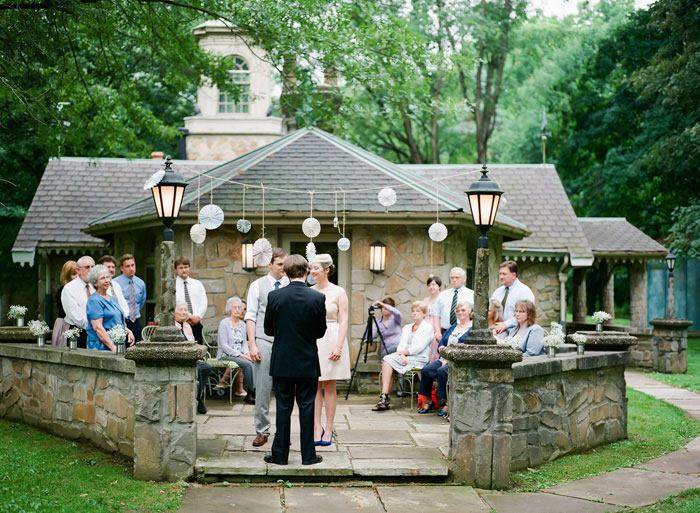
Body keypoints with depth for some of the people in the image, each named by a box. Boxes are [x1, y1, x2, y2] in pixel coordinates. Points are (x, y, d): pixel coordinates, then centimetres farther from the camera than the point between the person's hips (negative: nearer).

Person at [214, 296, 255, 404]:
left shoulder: (242, 324, 16)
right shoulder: (224, 323, -4)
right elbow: (224, 345, -11)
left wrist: (247, 353, -5)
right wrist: (240, 355, -17)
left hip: (240, 355, 5)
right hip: (225, 355, -5)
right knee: (247, 364, -31)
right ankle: (252, 393, -20)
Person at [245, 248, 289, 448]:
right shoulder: (257, 286, 5)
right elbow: (250, 317, 3)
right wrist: (252, 345, -5)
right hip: (264, 341, -1)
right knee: (262, 389, 0)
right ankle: (262, 431, 7)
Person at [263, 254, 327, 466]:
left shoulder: (275, 296, -8)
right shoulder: (317, 298, -9)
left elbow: (268, 329, 0)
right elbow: (321, 331, -1)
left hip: (282, 362, 0)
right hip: (308, 363, 0)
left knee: (283, 408, 7)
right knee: (307, 407, 6)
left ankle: (280, 454, 11)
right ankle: (308, 455, 10)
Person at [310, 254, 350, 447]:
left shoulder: (338, 292, -1)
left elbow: (343, 321, -4)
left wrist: (338, 346, -13)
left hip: (331, 340, -3)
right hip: (311, 341, 3)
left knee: (329, 387, 3)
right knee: (314, 386, 2)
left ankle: (328, 429, 8)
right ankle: (317, 428, 6)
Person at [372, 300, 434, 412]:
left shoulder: (427, 327, 2)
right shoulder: (407, 328, 24)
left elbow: (419, 347, -9)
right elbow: (401, 345, 11)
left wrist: (402, 352, -12)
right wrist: (401, 355, -10)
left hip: (419, 358, -6)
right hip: (405, 357, 6)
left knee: (388, 359, -25)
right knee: (387, 359, -24)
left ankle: (385, 398, -26)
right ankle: (384, 396, -31)